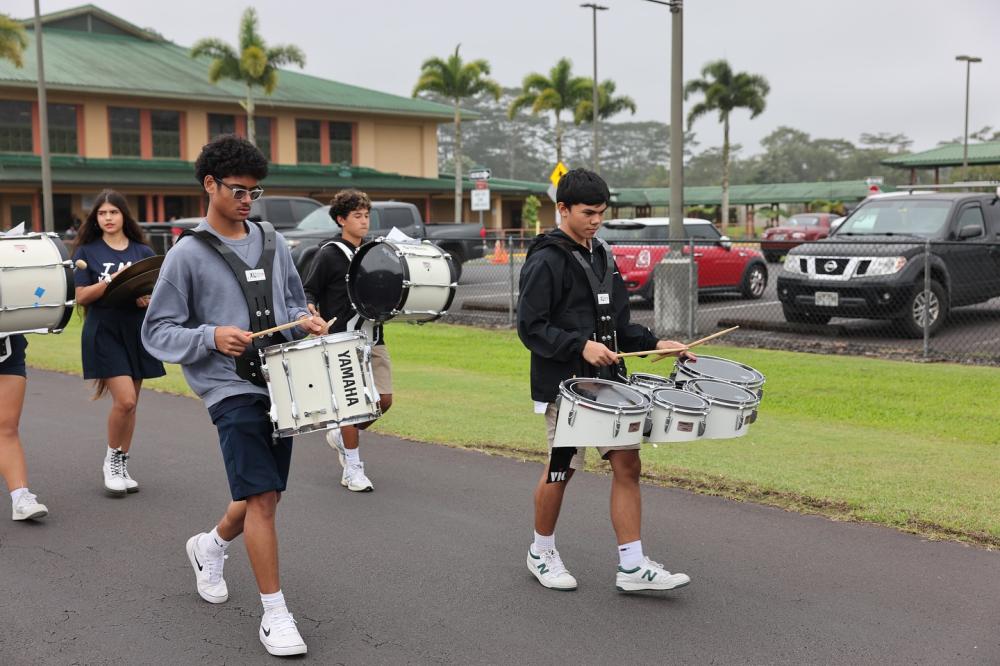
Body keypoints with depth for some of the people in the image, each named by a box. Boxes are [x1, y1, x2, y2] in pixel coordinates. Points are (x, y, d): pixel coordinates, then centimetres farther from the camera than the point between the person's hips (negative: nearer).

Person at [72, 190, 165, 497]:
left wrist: (148, 299, -11)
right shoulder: (87, 251, 2)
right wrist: (113, 279, -17)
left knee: (130, 403, 8)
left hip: (137, 332, 3)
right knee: (125, 400, -14)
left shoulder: (143, 252, 8)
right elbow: (81, 296, -5)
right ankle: (111, 460, 9)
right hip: (104, 332, -3)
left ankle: (122, 467, 22)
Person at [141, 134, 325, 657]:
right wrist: (211, 336, -19)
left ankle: (210, 546, 45)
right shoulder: (188, 254, -4)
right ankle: (275, 615, 2)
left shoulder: (271, 242, 11)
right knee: (261, 497, -11)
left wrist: (303, 321, 0)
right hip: (231, 388, -6)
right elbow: (157, 331, -3)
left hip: (280, 384, 6)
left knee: (264, 494, 15)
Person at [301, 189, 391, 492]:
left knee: (383, 399, 2)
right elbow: (309, 290, -5)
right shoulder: (329, 254, -5)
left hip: (373, 338, 6)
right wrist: (310, 309, -24)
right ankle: (352, 469, 6)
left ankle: (342, 435, 28)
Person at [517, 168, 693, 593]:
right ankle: (541, 554, 27)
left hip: (607, 382, 7)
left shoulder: (602, 255, 13)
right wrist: (579, 347, -26)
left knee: (627, 464, 3)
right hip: (563, 385, -7)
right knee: (560, 470, 6)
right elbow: (530, 327, -15)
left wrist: (654, 343, 6)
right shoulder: (546, 261, -11)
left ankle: (632, 568, 8)